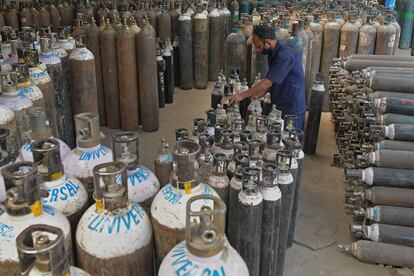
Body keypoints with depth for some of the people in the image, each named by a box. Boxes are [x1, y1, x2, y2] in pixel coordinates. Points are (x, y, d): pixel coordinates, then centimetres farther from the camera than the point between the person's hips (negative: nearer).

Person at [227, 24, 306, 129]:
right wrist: (260, 94, 0)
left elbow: (268, 82, -26)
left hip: (292, 109, -9)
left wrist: (242, 95, -21)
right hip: (280, 106, 9)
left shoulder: (284, 56, -23)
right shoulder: (273, 54, 8)